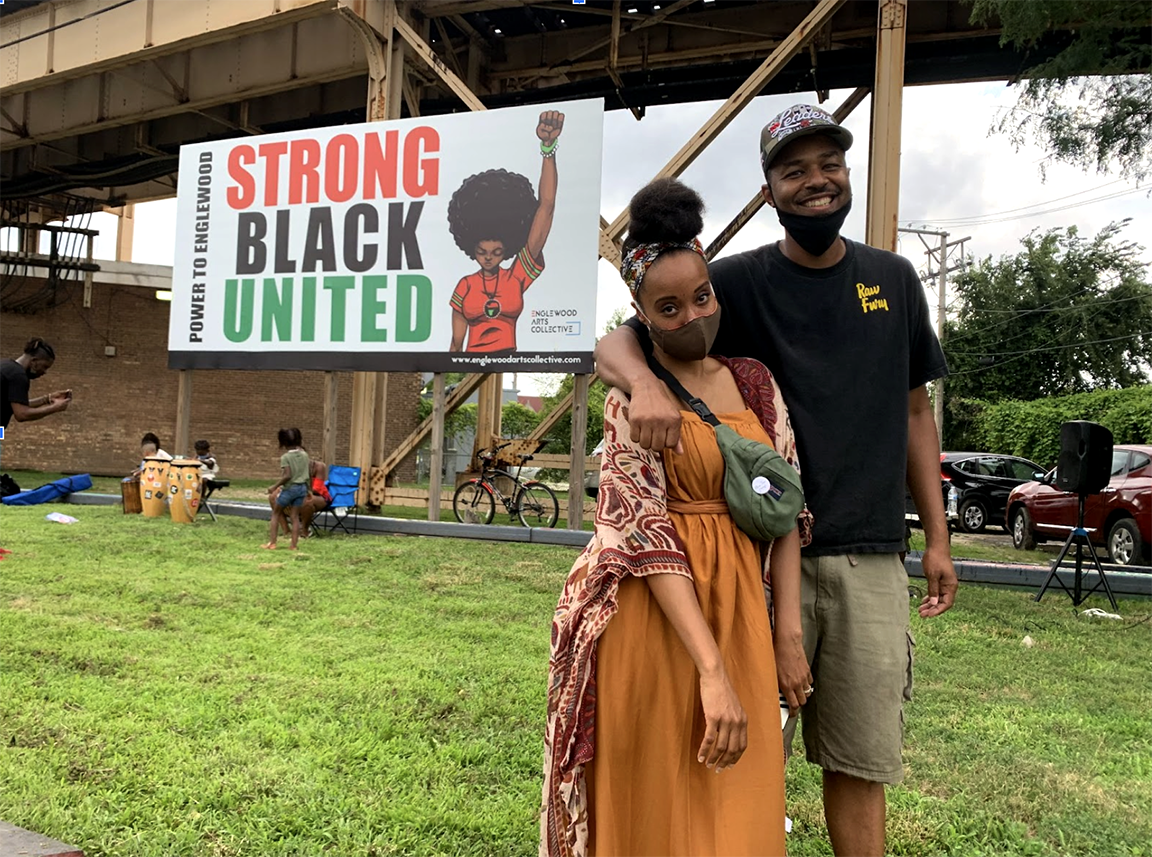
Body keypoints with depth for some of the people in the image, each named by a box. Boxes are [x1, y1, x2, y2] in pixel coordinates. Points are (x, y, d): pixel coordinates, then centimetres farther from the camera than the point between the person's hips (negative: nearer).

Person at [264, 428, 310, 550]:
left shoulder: (285, 457, -13)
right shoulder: (304, 455, 4)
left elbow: (287, 475, -19)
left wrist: (274, 486, -12)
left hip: (290, 488, -5)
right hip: (302, 487, 5)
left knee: (276, 513, 10)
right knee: (295, 516, 6)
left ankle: (272, 543, 7)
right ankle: (293, 545, 3)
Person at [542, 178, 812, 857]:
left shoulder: (755, 381, 7)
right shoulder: (632, 400, -7)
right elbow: (646, 535, -17)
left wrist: (788, 635, -1)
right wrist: (711, 671, -24)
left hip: (741, 610, 5)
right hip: (653, 617, -4)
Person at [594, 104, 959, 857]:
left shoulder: (893, 279, 10)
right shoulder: (739, 282, -2)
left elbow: (913, 412, 14)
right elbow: (613, 344, -8)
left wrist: (938, 538, 11)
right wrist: (646, 384, -32)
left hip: (871, 559, 3)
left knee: (860, 760, 12)